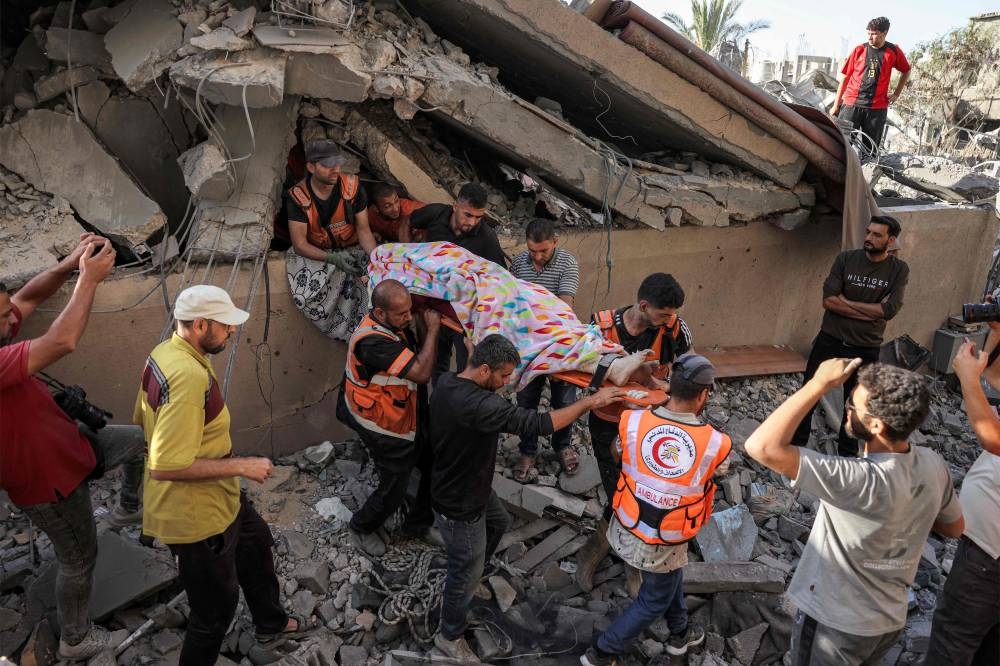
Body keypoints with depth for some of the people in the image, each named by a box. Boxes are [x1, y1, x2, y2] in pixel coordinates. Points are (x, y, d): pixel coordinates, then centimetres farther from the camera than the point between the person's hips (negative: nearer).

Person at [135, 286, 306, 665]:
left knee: (255, 543, 30)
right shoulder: (189, 376, -33)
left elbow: (145, 420, 13)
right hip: (197, 513, -11)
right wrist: (241, 466, -26)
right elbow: (166, 466, -34)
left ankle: (271, 624, 52)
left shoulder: (166, 352, -1)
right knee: (216, 609, 9)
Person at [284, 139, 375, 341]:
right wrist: (333, 258, -34)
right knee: (305, 293, -27)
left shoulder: (352, 186, -12)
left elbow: (363, 229, -9)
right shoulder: (298, 196, -16)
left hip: (352, 249, 1)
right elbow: (299, 244, -18)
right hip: (315, 253, -1)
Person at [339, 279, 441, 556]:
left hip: (412, 419, 9)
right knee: (393, 490, 12)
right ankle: (361, 528, 42)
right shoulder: (373, 341, -35)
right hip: (389, 433, -8)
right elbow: (422, 372, -37)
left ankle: (419, 523, 42)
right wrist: (432, 329, -29)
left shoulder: (395, 324, -6)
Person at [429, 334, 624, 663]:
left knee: (499, 522, 34)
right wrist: (590, 401, -31)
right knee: (466, 575, 15)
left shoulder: (446, 382, -10)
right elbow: (537, 424, -39)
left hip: (461, 485, 9)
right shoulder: (476, 405, -39)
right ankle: (450, 636, 41)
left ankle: (470, 572, 58)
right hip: (459, 507, -9)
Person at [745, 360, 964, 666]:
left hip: (835, 624, -6)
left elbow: (762, 447, -46)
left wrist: (819, 385, -38)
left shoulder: (862, 481, -37)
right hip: (890, 619, 6)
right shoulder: (933, 464, -14)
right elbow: (954, 526, 7)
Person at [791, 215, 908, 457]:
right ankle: (796, 443, 25)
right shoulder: (846, 259, -6)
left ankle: (847, 453, 33)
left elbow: (889, 310, -18)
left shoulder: (899, 270, -6)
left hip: (865, 348, 0)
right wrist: (869, 311, -17)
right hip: (830, 340, 0)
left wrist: (845, 302, -16)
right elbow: (828, 300, -15)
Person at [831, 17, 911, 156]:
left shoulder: (894, 52, 5)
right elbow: (845, 78, 7)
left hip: (877, 108, 1)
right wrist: (836, 105, 5)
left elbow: (906, 71, 22)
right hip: (851, 104, -1)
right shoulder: (859, 50, 4)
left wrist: (896, 93, 13)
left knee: (870, 149, 2)